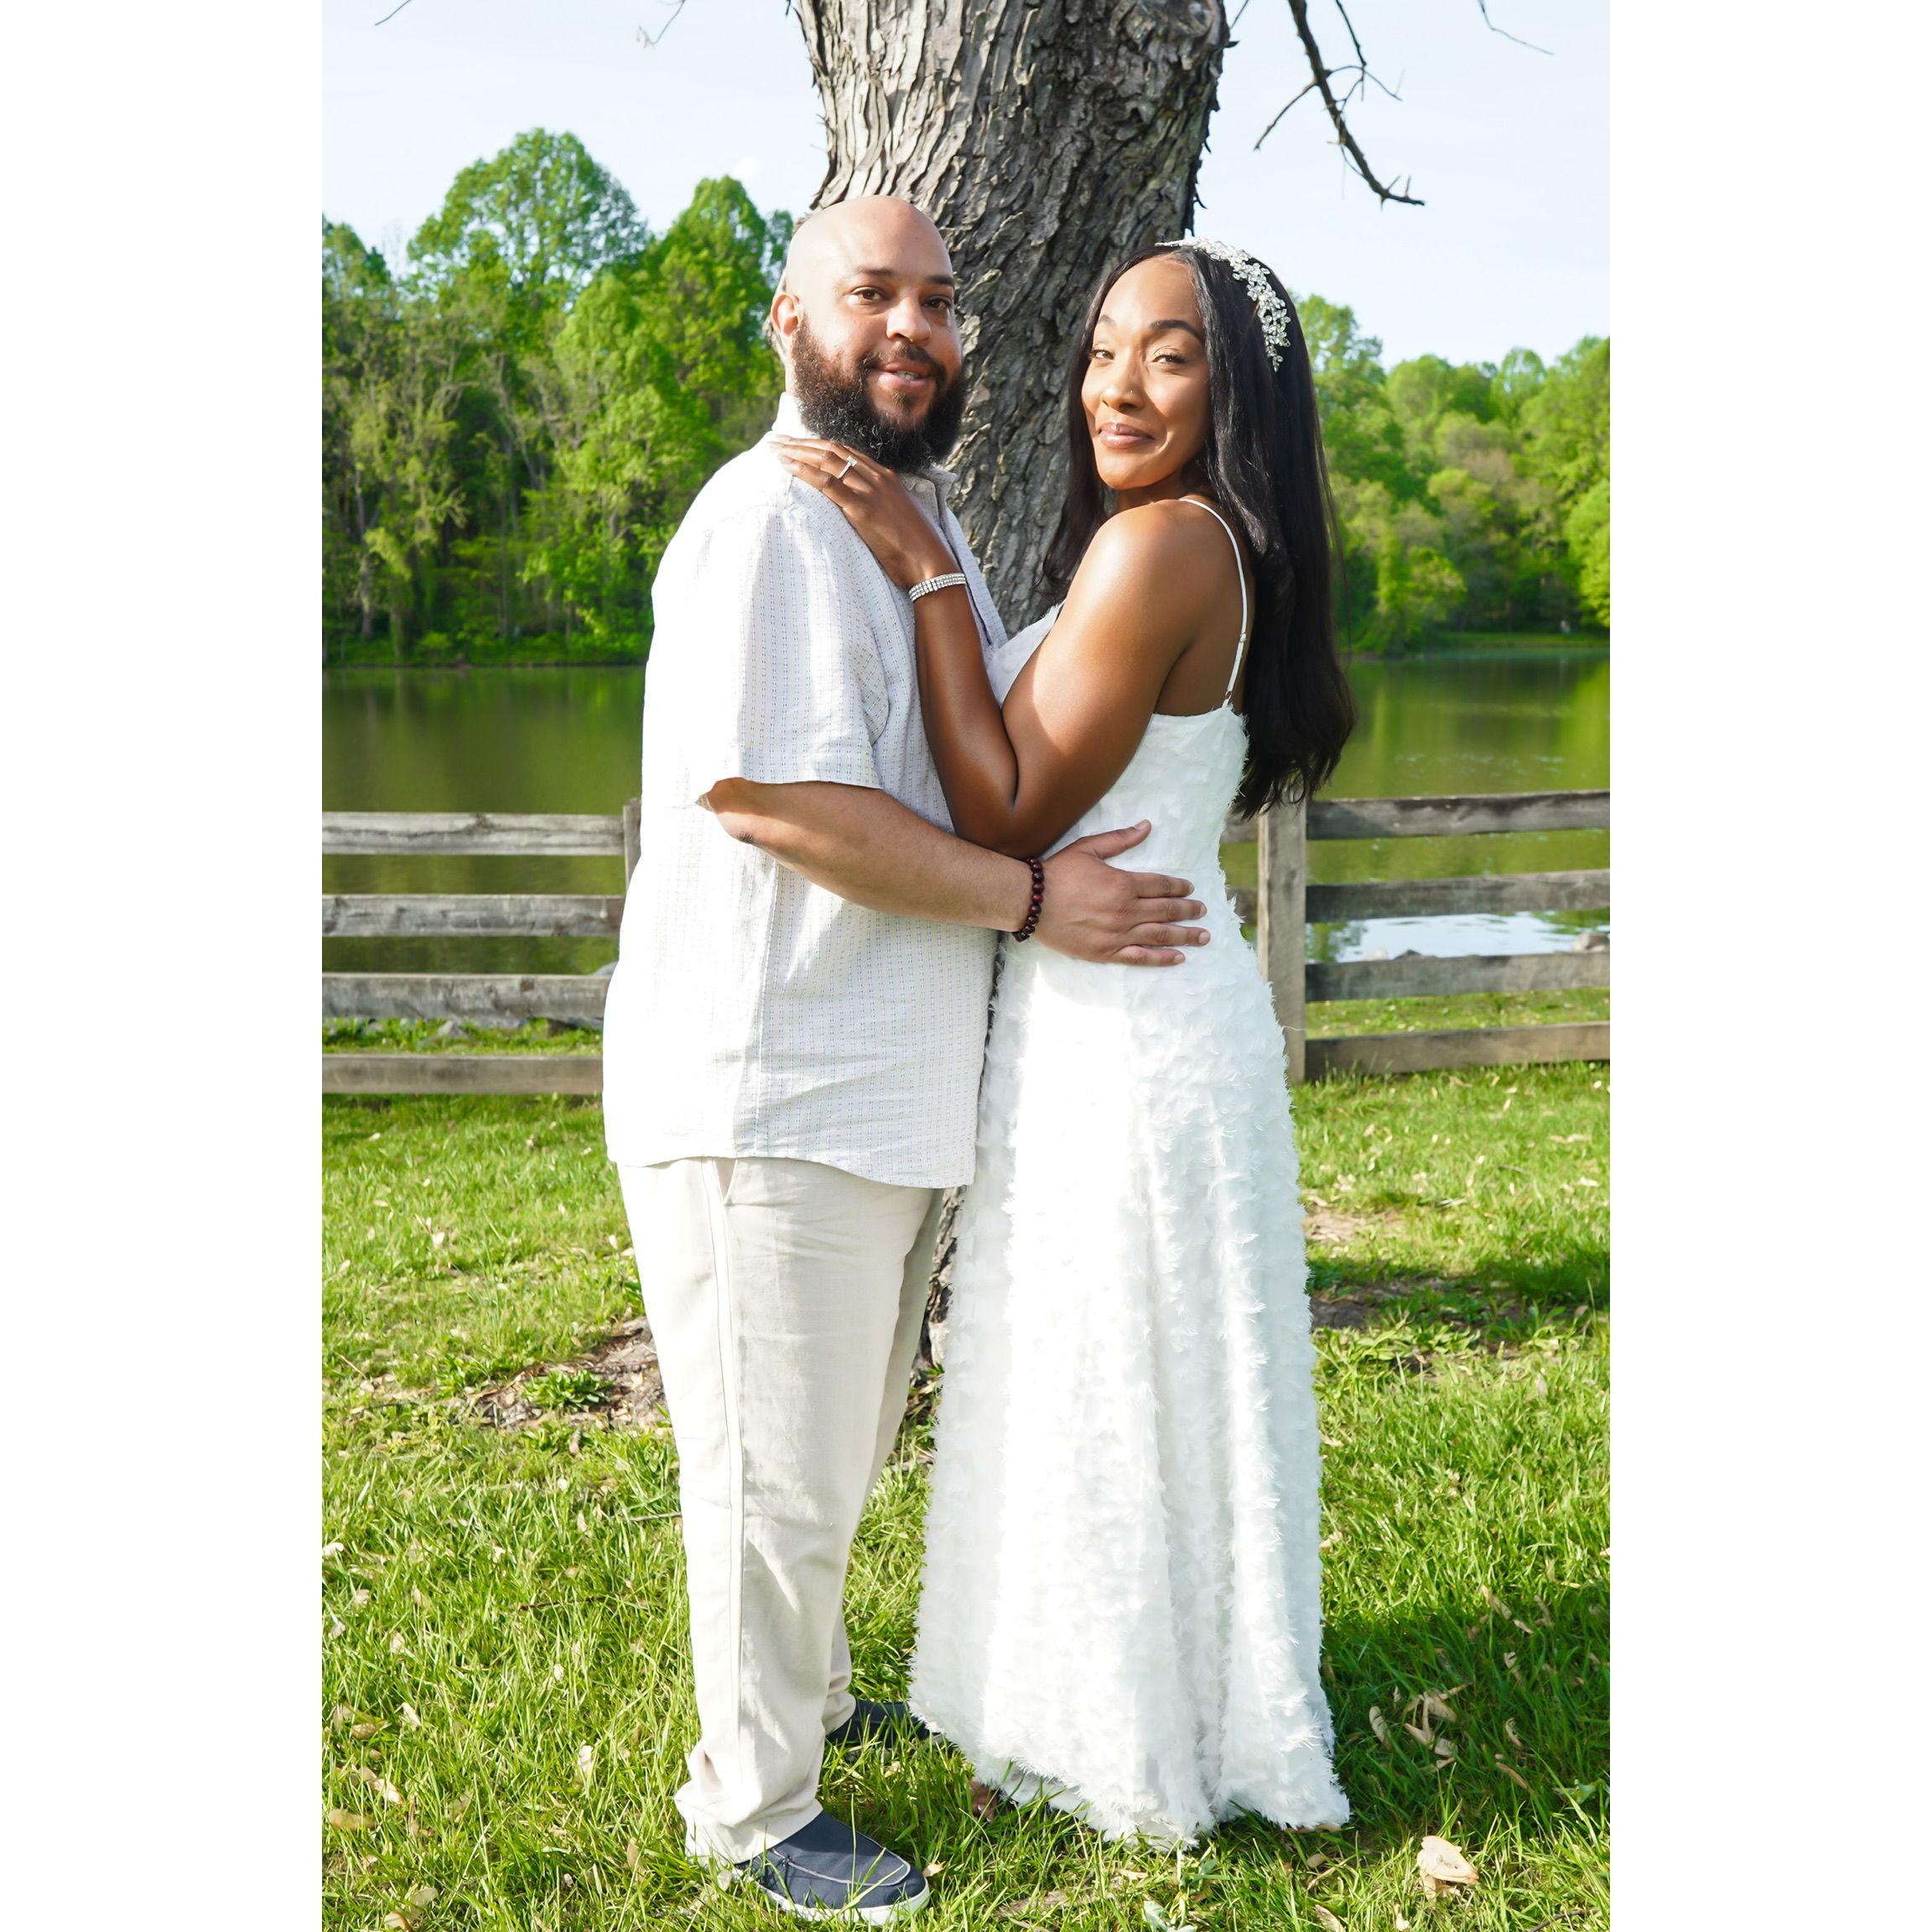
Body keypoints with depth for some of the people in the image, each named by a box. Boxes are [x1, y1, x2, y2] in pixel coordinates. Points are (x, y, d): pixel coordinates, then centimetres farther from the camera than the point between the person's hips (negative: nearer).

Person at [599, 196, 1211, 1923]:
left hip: (895, 1086, 10)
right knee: (779, 1472, 5)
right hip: (767, 1097, -9)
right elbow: (769, 793, -26)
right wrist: (1031, 897, -20)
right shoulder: (773, 520, -15)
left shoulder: (928, 513, 17)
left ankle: (808, 1698, 45)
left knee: (844, 1451, 24)